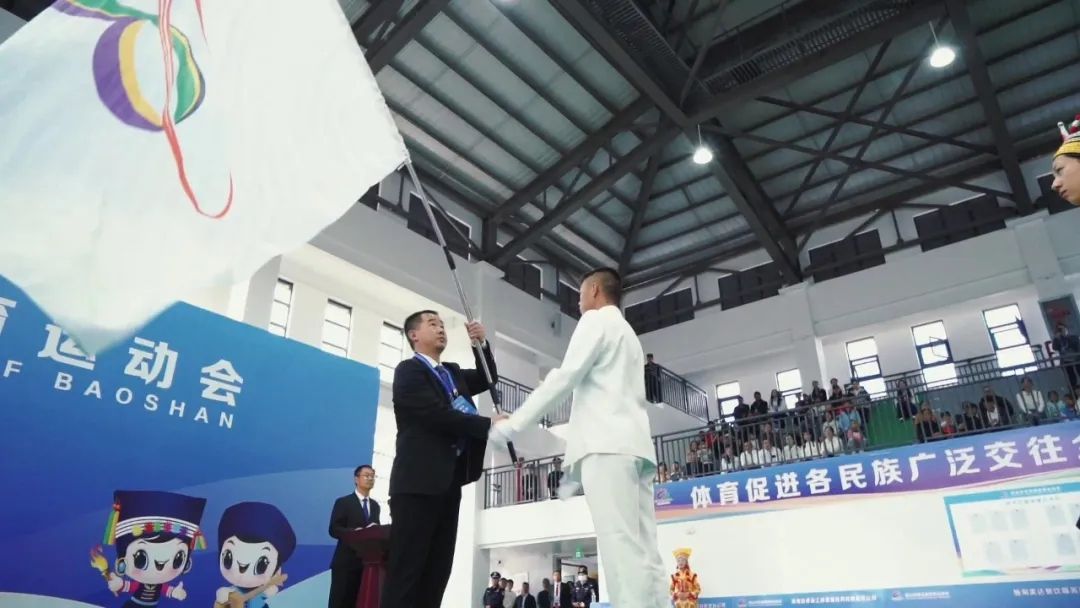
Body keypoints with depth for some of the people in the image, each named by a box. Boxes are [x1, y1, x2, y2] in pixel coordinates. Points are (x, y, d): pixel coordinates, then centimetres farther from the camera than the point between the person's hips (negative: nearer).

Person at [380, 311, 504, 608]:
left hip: (449, 481, 8)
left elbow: (487, 380, 22)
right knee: (406, 569, -6)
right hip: (420, 481, -8)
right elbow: (439, 414, -15)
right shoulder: (409, 370, -5)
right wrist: (489, 425, -15)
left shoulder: (452, 372, 21)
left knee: (437, 570, 6)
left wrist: (482, 344, 7)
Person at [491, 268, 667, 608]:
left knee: (622, 550, -16)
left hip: (608, 445, -9)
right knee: (643, 552, 0)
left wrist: (510, 425, -2)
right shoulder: (628, 335, 31)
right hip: (633, 446, 9)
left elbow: (565, 378, -7)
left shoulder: (596, 321, 5)